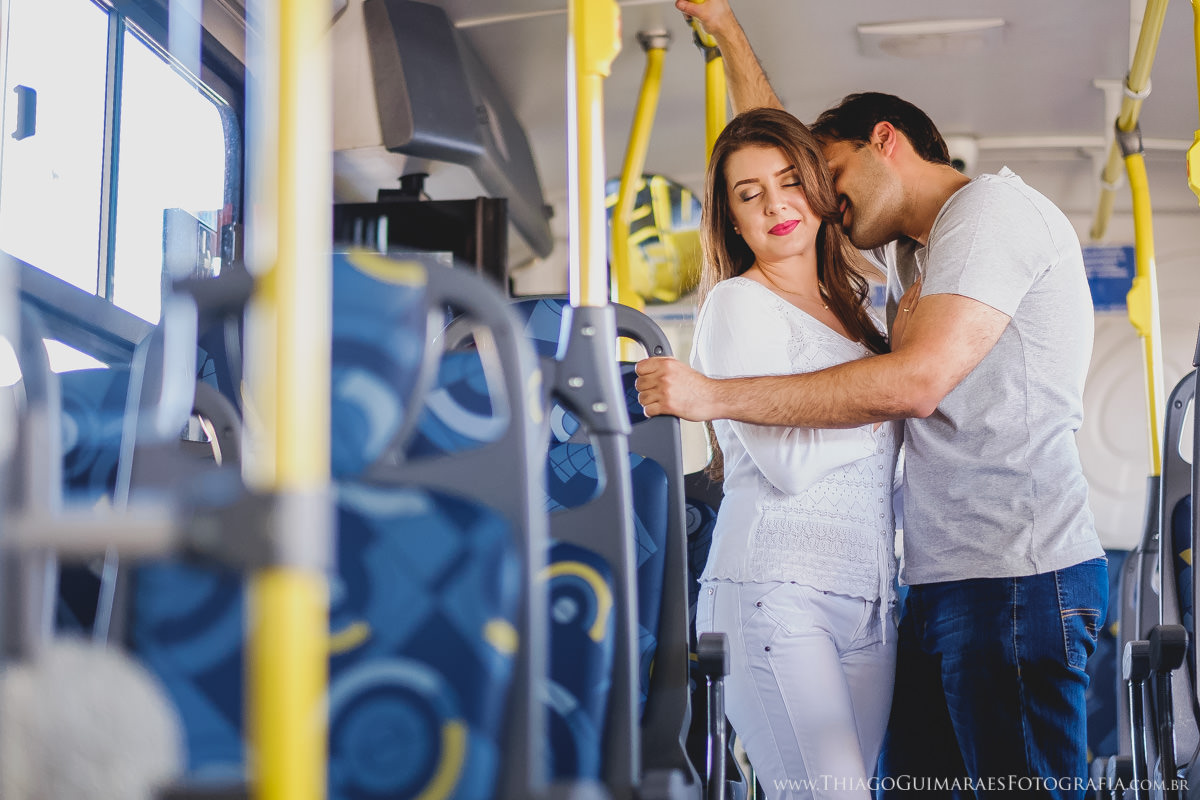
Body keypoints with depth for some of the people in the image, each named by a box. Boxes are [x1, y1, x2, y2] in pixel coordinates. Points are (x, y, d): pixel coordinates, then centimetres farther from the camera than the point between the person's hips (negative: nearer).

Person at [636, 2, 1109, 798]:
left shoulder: (992, 206, -5)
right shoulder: (911, 254, 24)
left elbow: (916, 380, -18)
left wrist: (715, 395, -16)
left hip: (1018, 580, -9)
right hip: (946, 583, 9)